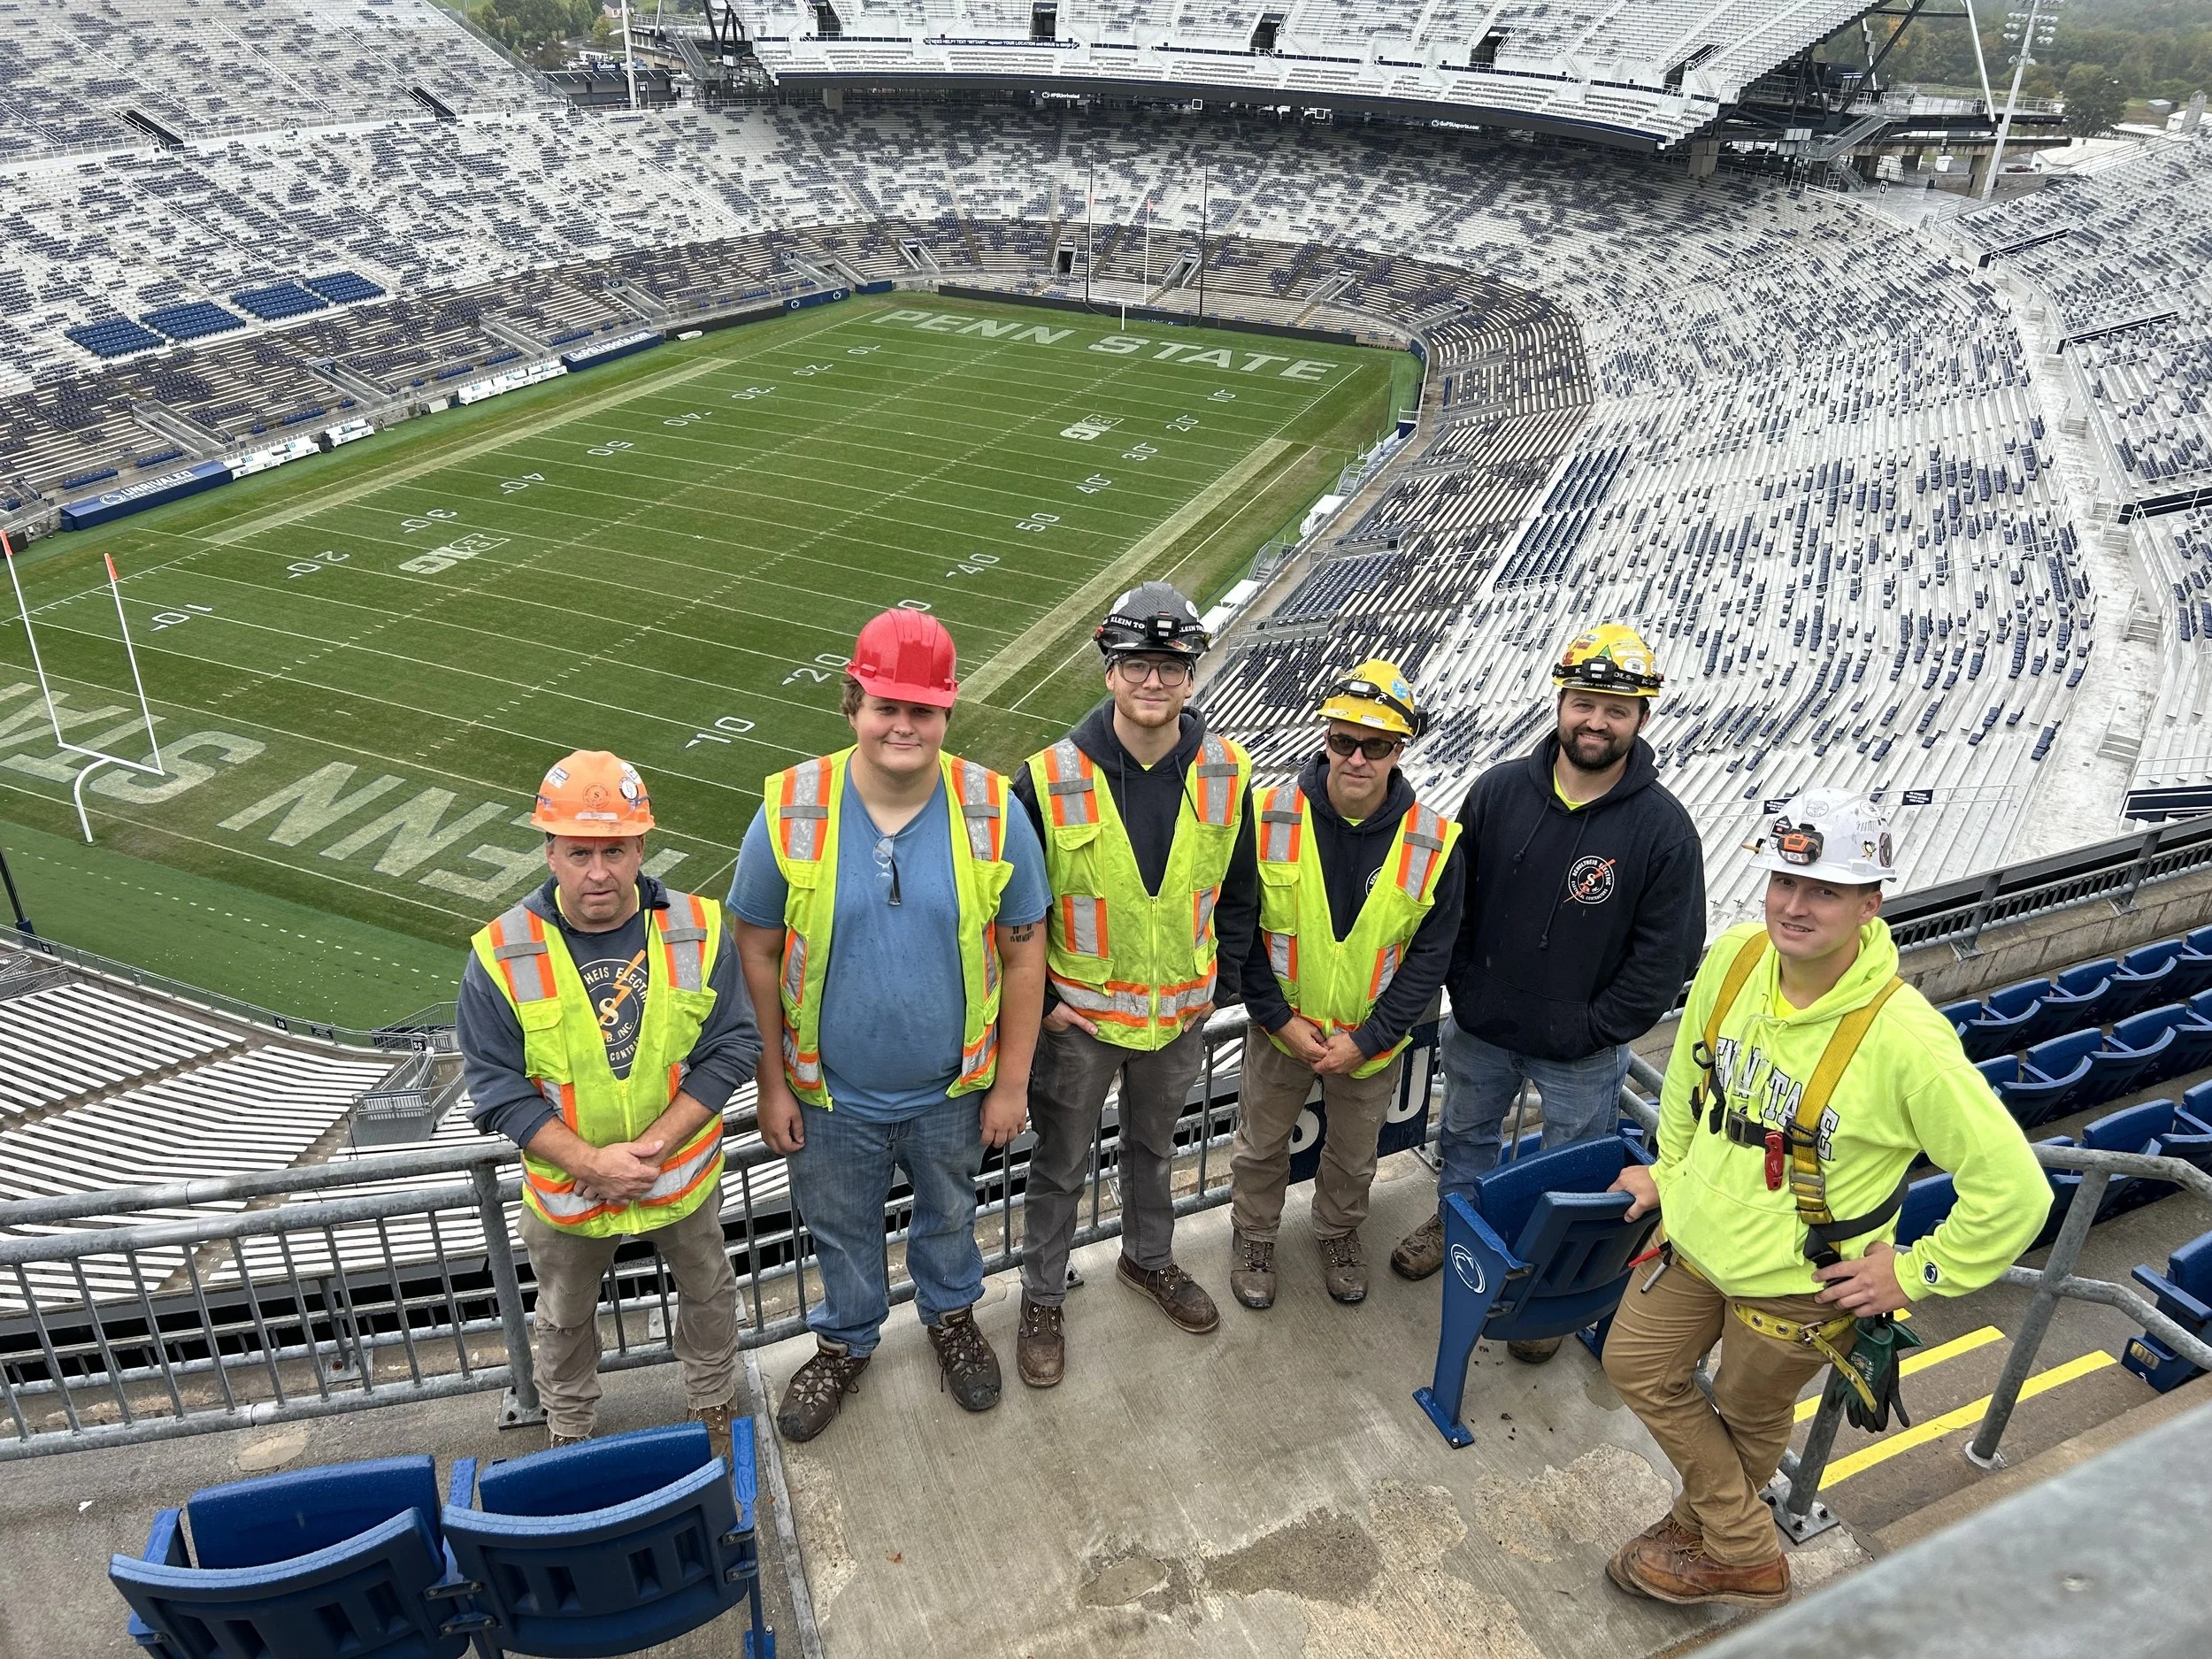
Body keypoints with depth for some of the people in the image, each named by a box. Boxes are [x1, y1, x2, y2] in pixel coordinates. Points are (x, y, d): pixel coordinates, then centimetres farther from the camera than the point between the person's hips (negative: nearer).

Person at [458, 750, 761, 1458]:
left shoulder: (696, 930, -16)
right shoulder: (502, 955, -18)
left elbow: (731, 1048, -14)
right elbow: (498, 1088, -16)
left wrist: (653, 1146, -23)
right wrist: (591, 1162, -25)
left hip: (684, 1175, 1)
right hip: (565, 1188, 0)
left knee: (708, 1293, 24)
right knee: (563, 1320, 24)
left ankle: (712, 1404, 52)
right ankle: (568, 1434, 52)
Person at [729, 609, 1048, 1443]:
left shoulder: (993, 812, -17)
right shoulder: (791, 811, -18)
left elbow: (1024, 950, -8)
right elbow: (756, 951, -8)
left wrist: (1011, 1082, -4)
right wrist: (770, 1085, -4)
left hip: (951, 1090, 0)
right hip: (832, 1093, 0)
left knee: (948, 1216, 27)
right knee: (842, 1230, 24)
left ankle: (951, 1315, 57)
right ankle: (845, 1342, 53)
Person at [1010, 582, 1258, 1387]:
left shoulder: (1226, 774, -10)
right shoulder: (1050, 780, -19)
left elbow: (1239, 892, 4)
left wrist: (1220, 984, 1)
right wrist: (1040, 1002, -9)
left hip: (1179, 1017, 3)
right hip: (1076, 1019, -3)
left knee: (1153, 1147, 26)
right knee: (1061, 1165, 15)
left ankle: (1148, 1258, 51)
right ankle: (1042, 1297, 36)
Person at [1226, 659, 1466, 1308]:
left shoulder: (1435, 842, -17)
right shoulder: (1270, 817, -18)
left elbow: (1429, 957, -10)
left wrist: (1365, 1039, -14)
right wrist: (1279, 1017, -14)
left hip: (1372, 1040, 1)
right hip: (1280, 1027, 0)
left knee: (1354, 1156, 24)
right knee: (1261, 1145, 20)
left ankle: (1338, 1232, 52)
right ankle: (1253, 1236, 47)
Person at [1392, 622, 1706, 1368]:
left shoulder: (1663, 827, -16)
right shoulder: (1499, 790, -9)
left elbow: (1667, 954, -12)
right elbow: (1452, 897, 0)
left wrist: (1596, 1029, -13)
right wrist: (1462, 987, -3)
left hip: (1581, 1054, -2)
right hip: (1480, 1028, 3)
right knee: (1465, 1133, 25)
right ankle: (1455, 1218, 51)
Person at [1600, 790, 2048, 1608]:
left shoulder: (1904, 1037, -32)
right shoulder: (1732, 957, -16)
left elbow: (2013, 1189, -25)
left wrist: (1916, 1272, -17)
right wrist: (1670, 1169, 14)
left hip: (1797, 1282, -6)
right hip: (1698, 1232, 6)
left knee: (1748, 1420, 18)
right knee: (1637, 1363, 20)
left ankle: (1723, 1551, 49)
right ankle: (1748, 1553, 42)